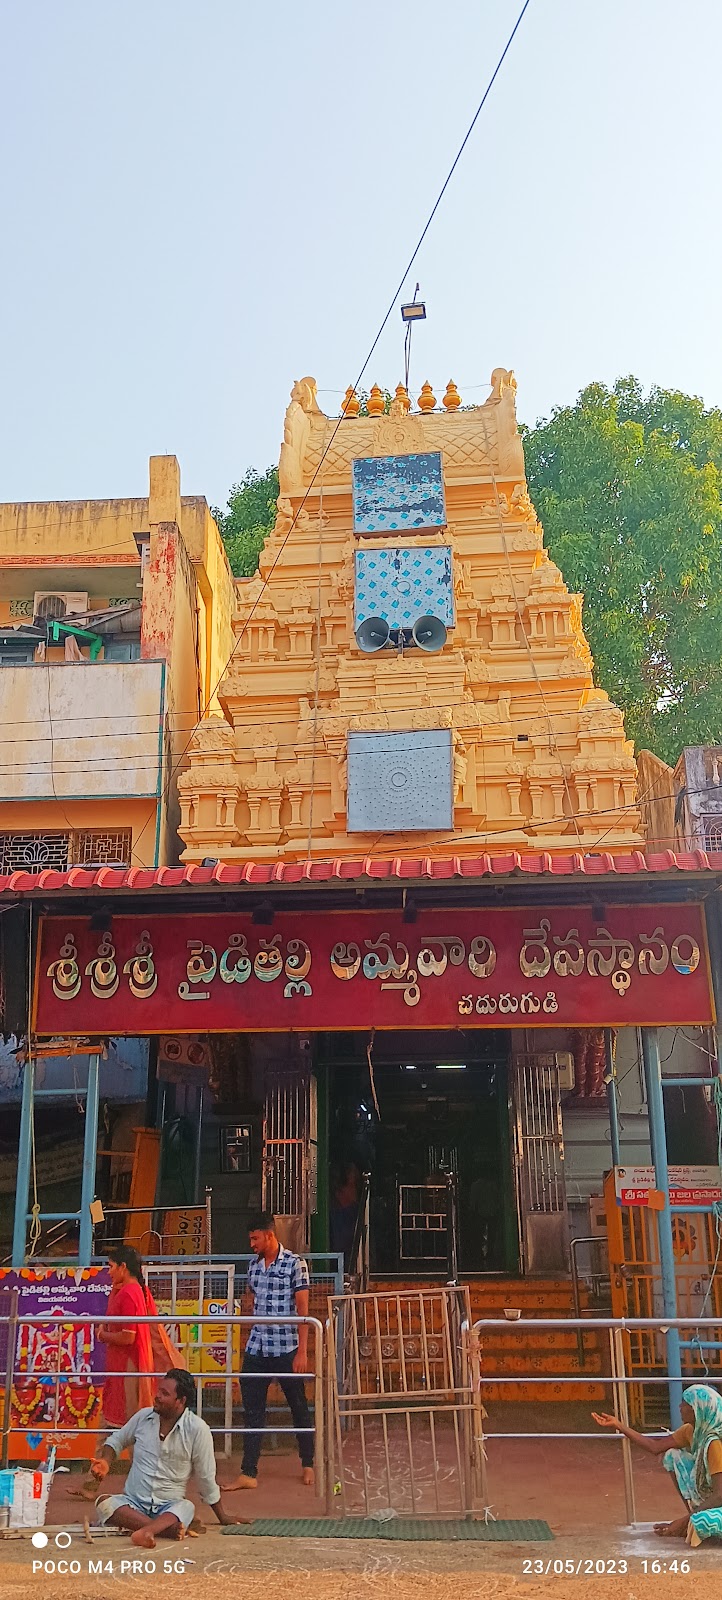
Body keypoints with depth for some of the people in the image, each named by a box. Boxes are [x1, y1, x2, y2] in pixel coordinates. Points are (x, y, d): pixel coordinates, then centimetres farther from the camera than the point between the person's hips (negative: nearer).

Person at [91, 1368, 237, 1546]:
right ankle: (167, 1529, -43)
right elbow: (117, 1440, 20)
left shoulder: (197, 1429, -9)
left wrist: (223, 1517, 7)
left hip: (170, 1506, -3)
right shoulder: (143, 1416, 2)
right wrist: (105, 1462, -1)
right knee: (105, 1503, -30)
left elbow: (206, 1478, 1)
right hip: (133, 1503, 3)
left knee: (186, 1507, -37)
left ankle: (146, 1530, -62)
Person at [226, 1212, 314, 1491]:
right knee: (252, 1411, 4)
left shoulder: (295, 1264, -8)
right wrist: (251, 1341, 18)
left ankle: (308, 1465, 24)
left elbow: (303, 1310, -10)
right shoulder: (253, 1265, 9)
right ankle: (248, 1473, 9)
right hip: (256, 1350, 5)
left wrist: (302, 1351, -13)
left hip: (286, 1349, -5)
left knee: (298, 1408, 8)